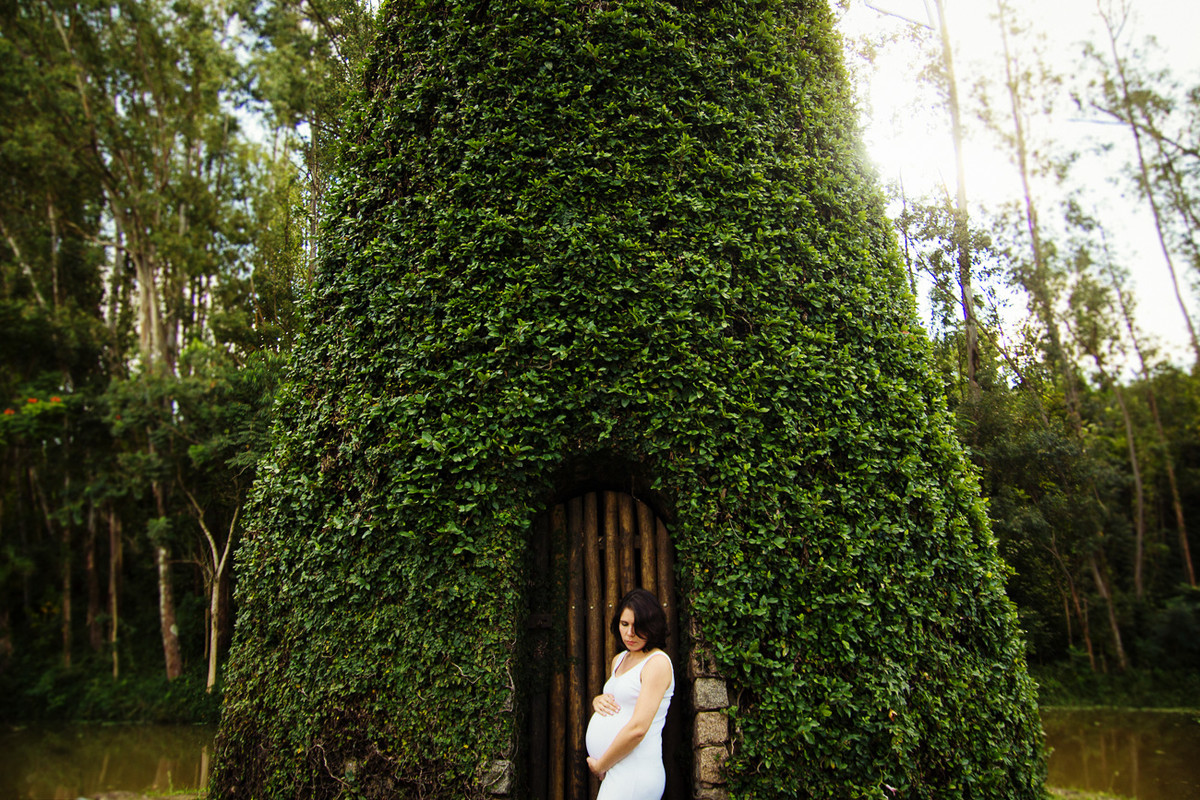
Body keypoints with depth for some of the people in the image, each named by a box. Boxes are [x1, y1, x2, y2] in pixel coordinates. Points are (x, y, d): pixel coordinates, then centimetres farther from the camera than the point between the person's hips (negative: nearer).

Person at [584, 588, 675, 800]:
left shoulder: (658, 662, -13)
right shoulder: (619, 660, 13)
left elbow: (637, 729, -20)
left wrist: (599, 766, -10)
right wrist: (597, 700, 4)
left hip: (634, 777, -8)